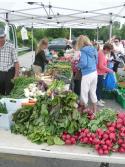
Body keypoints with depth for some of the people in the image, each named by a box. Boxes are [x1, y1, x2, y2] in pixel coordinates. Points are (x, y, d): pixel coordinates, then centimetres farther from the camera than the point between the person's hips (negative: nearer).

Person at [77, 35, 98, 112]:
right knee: (93, 92, 18)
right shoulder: (94, 49, 9)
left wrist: (78, 65, -2)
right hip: (95, 73, 8)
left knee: (84, 93, 6)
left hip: (87, 74, -7)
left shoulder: (83, 51, -12)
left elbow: (84, 63, -20)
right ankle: (95, 111, 28)